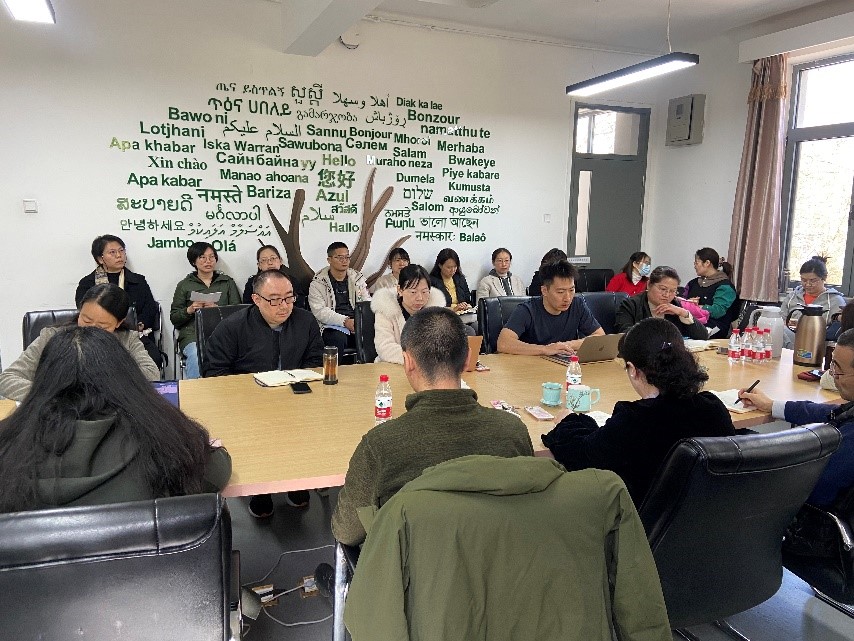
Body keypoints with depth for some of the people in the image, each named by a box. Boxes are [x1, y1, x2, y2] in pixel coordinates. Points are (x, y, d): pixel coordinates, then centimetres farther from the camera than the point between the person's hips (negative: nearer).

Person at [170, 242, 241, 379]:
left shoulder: (227, 282, 19)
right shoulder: (184, 285, 17)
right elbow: (174, 318, 14)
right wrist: (189, 310, -5)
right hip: (192, 333, 0)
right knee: (196, 355, -34)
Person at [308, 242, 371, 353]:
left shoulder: (357, 278, 17)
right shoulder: (318, 282, 5)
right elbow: (319, 311, -7)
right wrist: (345, 321, -19)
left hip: (357, 325, 3)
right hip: (333, 327, -3)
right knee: (338, 338, -37)